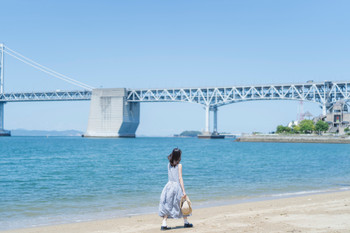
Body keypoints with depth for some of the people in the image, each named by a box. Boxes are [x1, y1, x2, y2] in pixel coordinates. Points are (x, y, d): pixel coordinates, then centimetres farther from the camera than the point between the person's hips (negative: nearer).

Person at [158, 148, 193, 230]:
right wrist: (184, 191, -13)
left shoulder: (169, 164, 6)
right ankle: (186, 222, 25)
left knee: (168, 205, 3)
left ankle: (164, 224, -6)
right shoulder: (179, 165, -8)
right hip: (177, 186, -4)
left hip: (169, 185, 4)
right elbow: (180, 178, -13)